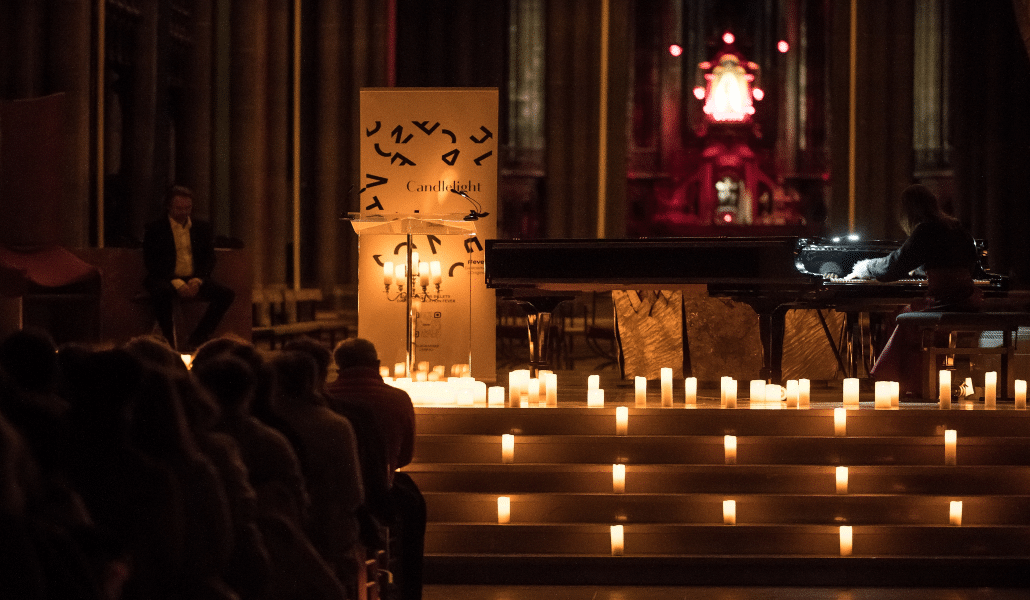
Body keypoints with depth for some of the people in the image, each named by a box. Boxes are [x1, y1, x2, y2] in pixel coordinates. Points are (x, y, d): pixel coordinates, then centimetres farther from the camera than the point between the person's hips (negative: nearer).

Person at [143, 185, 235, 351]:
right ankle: (169, 342, -25)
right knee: (161, 293, -40)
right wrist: (176, 282, -18)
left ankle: (195, 342, -20)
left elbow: (209, 260, 12)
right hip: (167, 280, -4)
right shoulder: (155, 230, 4)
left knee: (227, 294, -21)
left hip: (195, 280, 4)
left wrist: (197, 280, -9)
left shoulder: (203, 228, 15)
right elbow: (151, 263, -5)